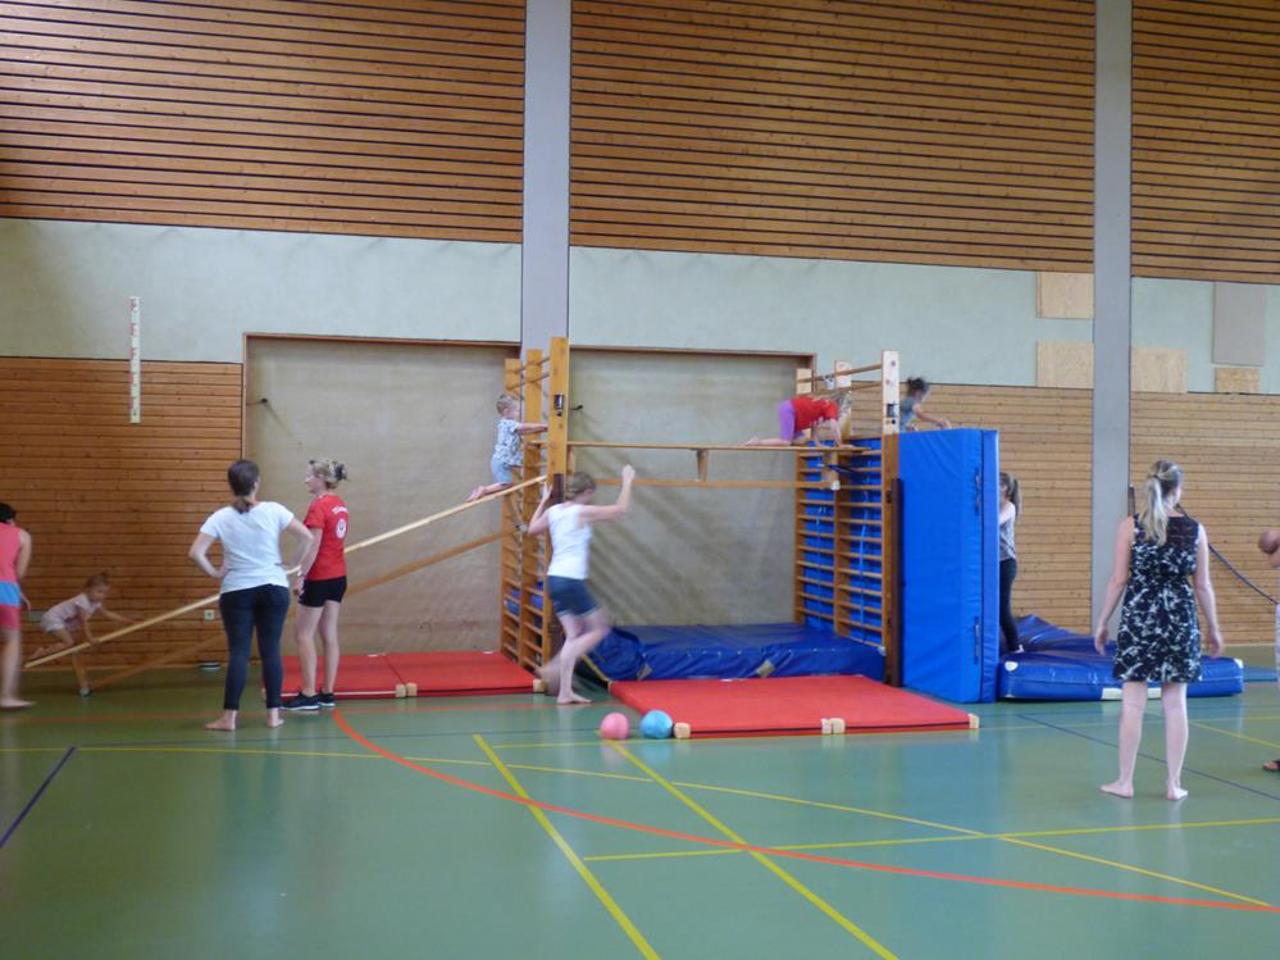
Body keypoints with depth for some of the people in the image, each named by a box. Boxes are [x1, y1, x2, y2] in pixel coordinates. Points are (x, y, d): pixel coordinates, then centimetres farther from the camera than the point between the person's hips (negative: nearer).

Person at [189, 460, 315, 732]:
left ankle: (229, 716, 2)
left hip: (236, 592, 0)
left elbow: (195, 552, -12)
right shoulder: (273, 511, -4)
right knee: (271, 650, 5)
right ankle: (273, 714, 8)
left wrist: (214, 573, 1)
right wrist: (294, 566, 5)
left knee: (238, 652, 2)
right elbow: (308, 538, -6)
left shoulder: (220, 518, -4)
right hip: (274, 588, 0)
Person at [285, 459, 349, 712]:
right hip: (338, 576, 8)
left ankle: (308, 694, -2)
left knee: (303, 634, -1)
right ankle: (327, 693, 13)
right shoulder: (339, 504, 9)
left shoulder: (318, 506, -15)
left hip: (319, 578, -8)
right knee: (329, 634, 10)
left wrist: (301, 576, -16)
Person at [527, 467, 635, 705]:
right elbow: (621, 509, -7)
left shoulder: (553, 511, 9)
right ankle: (555, 667, -4)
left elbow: (532, 529, 28)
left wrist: (543, 501, 35)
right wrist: (627, 482, 5)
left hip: (554, 579, 8)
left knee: (574, 635, 11)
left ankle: (565, 691, 4)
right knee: (599, 628, 7)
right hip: (571, 580, -8)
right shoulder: (583, 512, -10)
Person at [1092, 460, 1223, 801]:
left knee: (1133, 703, 4)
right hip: (1180, 619, 2)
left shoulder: (1129, 527, -5)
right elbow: (1203, 586, 4)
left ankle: (1125, 781, 10)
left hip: (1138, 619, -1)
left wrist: (1102, 623, 5)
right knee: (1175, 703, 8)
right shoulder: (1195, 530, 0)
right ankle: (1173, 783, 13)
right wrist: (1213, 629, 15)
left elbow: (1118, 580, -4)